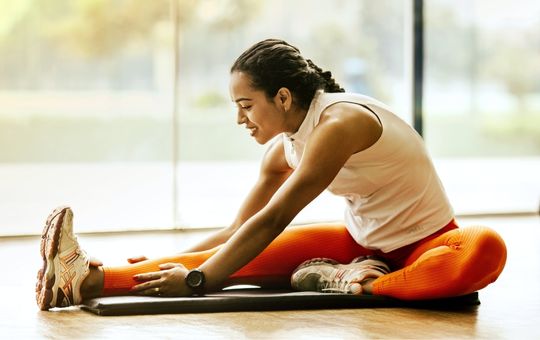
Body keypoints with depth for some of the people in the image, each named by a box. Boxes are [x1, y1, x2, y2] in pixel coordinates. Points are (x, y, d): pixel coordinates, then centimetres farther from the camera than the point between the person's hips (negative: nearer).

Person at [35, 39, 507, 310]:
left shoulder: (339, 123, -25)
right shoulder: (284, 150, 1)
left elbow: (272, 221, -29)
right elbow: (238, 230, 9)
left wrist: (197, 279, -30)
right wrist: (176, 262, -2)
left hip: (424, 245, -6)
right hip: (363, 242, 6)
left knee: (486, 249, -41)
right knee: (252, 257, -16)